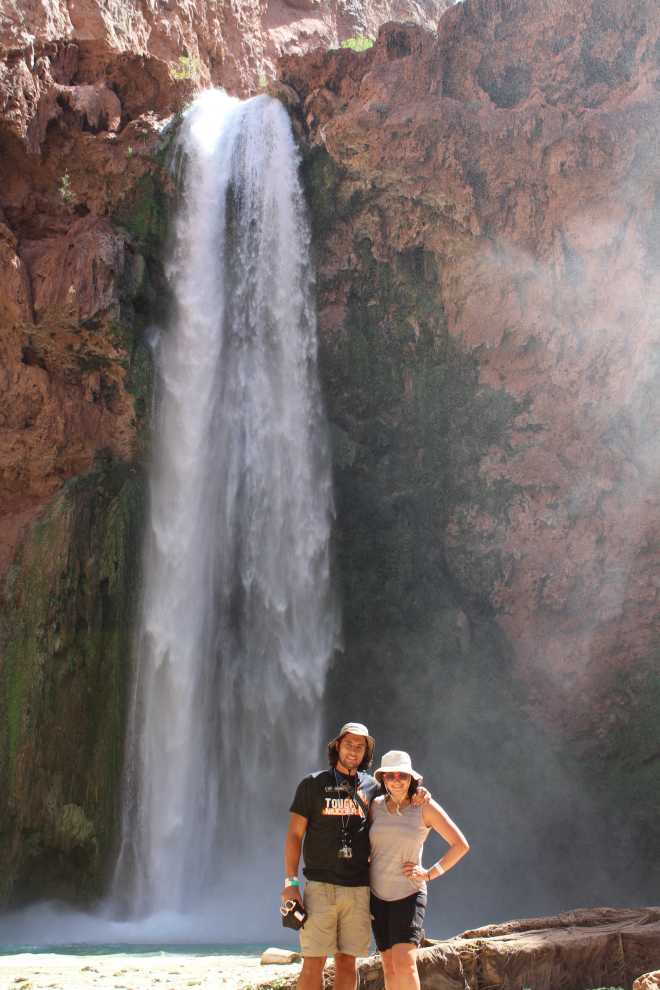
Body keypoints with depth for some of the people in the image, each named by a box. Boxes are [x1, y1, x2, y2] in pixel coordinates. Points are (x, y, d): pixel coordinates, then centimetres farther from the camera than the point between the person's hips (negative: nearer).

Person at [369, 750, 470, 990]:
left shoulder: (425, 807, -5)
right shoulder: (375, 806, 2)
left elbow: (460, 845, -2)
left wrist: (430, 873, -5)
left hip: (408, 895, -3)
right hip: (377, 896, 3)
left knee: (404, 964, -17)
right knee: (389, 968, 6)